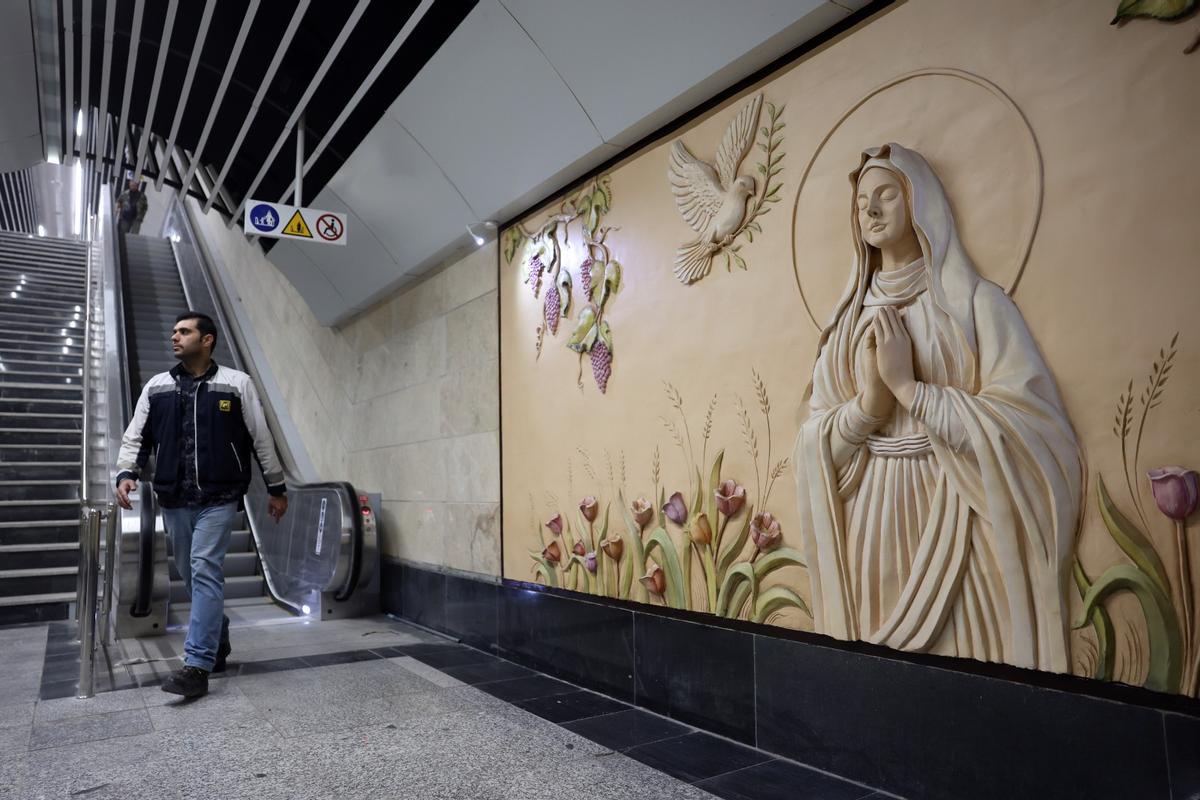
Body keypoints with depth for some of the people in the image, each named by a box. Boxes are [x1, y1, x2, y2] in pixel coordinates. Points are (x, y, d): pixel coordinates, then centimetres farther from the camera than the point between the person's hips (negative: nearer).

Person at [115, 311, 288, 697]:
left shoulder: (237, 384, 0)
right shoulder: (156, 387, 10)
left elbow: (261, 438, 3)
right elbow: (135, 436, 12)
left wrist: (276, 487, 4)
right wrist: (125, 473, -7)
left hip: (218, 498, -4)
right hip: (174, 500, 4)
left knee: (205, 571, -12)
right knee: (191, 575, 12)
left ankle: (197, 666, -10)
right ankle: (217, 640, 31)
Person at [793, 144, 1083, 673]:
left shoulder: (974, 301, -1)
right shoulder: (850, 320, 10)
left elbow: (1027, 426, -11)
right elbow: (817, 441, 5)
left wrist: (909, 387, -15)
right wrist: (871, 398, -14)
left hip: (954, 519, -3)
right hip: (868, 523, 4)